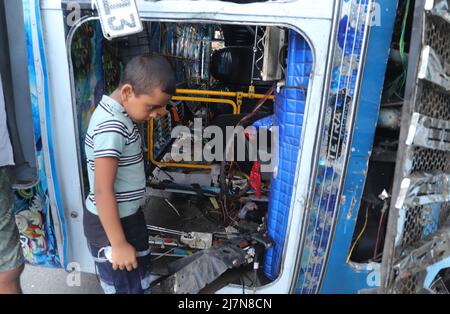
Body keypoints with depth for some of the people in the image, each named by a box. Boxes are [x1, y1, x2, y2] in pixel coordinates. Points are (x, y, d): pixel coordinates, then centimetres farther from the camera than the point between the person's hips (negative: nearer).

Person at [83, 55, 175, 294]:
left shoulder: (120, 114, 1)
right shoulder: (112, 127, -28)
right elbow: (102, 190, -28)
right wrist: (118, 244, -23)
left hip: (127, 215, 10)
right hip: (109, 223, -10)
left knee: (140, 281, 27)